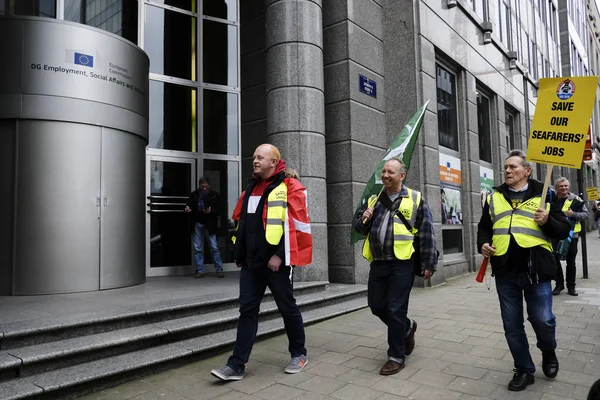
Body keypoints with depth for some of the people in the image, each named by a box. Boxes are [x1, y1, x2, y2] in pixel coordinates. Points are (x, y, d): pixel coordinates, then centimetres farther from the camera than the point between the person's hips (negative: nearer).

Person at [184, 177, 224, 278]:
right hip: (197, 224, 2)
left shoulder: (214, 195, -1)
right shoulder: (194, 195, 5)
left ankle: (219, 270, 6)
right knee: (198, 249, 5)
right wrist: (187, 209, -10)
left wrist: (210, 211, -23)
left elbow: (218, 211, -3)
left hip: (209, 224, -2)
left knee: (214, 247, -2)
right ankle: (200, 271, 13)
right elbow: (190, 206, 13)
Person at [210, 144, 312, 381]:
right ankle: (236, 365, 11)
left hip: (277, 261, -6)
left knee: (287, 308, 8)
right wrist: (239, 253, 15)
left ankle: (299, 354, 27)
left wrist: (280, 254, -20)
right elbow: (241, 223, 20)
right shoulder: (251, 188, 16)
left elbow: (295, 224, -15)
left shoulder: (290, 188, -6)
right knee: (247, 310, 6)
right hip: (251, 262, 6)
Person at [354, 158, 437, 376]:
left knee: (395, 310, -1)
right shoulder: (373, 200, 11)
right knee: (376, 305, 13)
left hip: (402, 264, -5)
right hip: (378, 263, 6)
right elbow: (359, 227, 17)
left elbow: (427, 234, -3)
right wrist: (363, 219, -6)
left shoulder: (415, 200, -3)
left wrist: (429, 263, -5)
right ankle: (407, 327, 40)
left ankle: (396, 356, 16)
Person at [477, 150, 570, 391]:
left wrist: (548, 222, -16)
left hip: (535, 269, -3)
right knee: (512, 325, 8)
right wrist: (483, 244, 0)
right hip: (505, 271, 3)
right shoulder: (494, 197, 12)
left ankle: (548, 353, 33)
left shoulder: (543, 194, 4)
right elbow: (484, 226, 19)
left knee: (542, 319, -1)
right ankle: (524, 370, 26)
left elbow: (564, 230, 4)